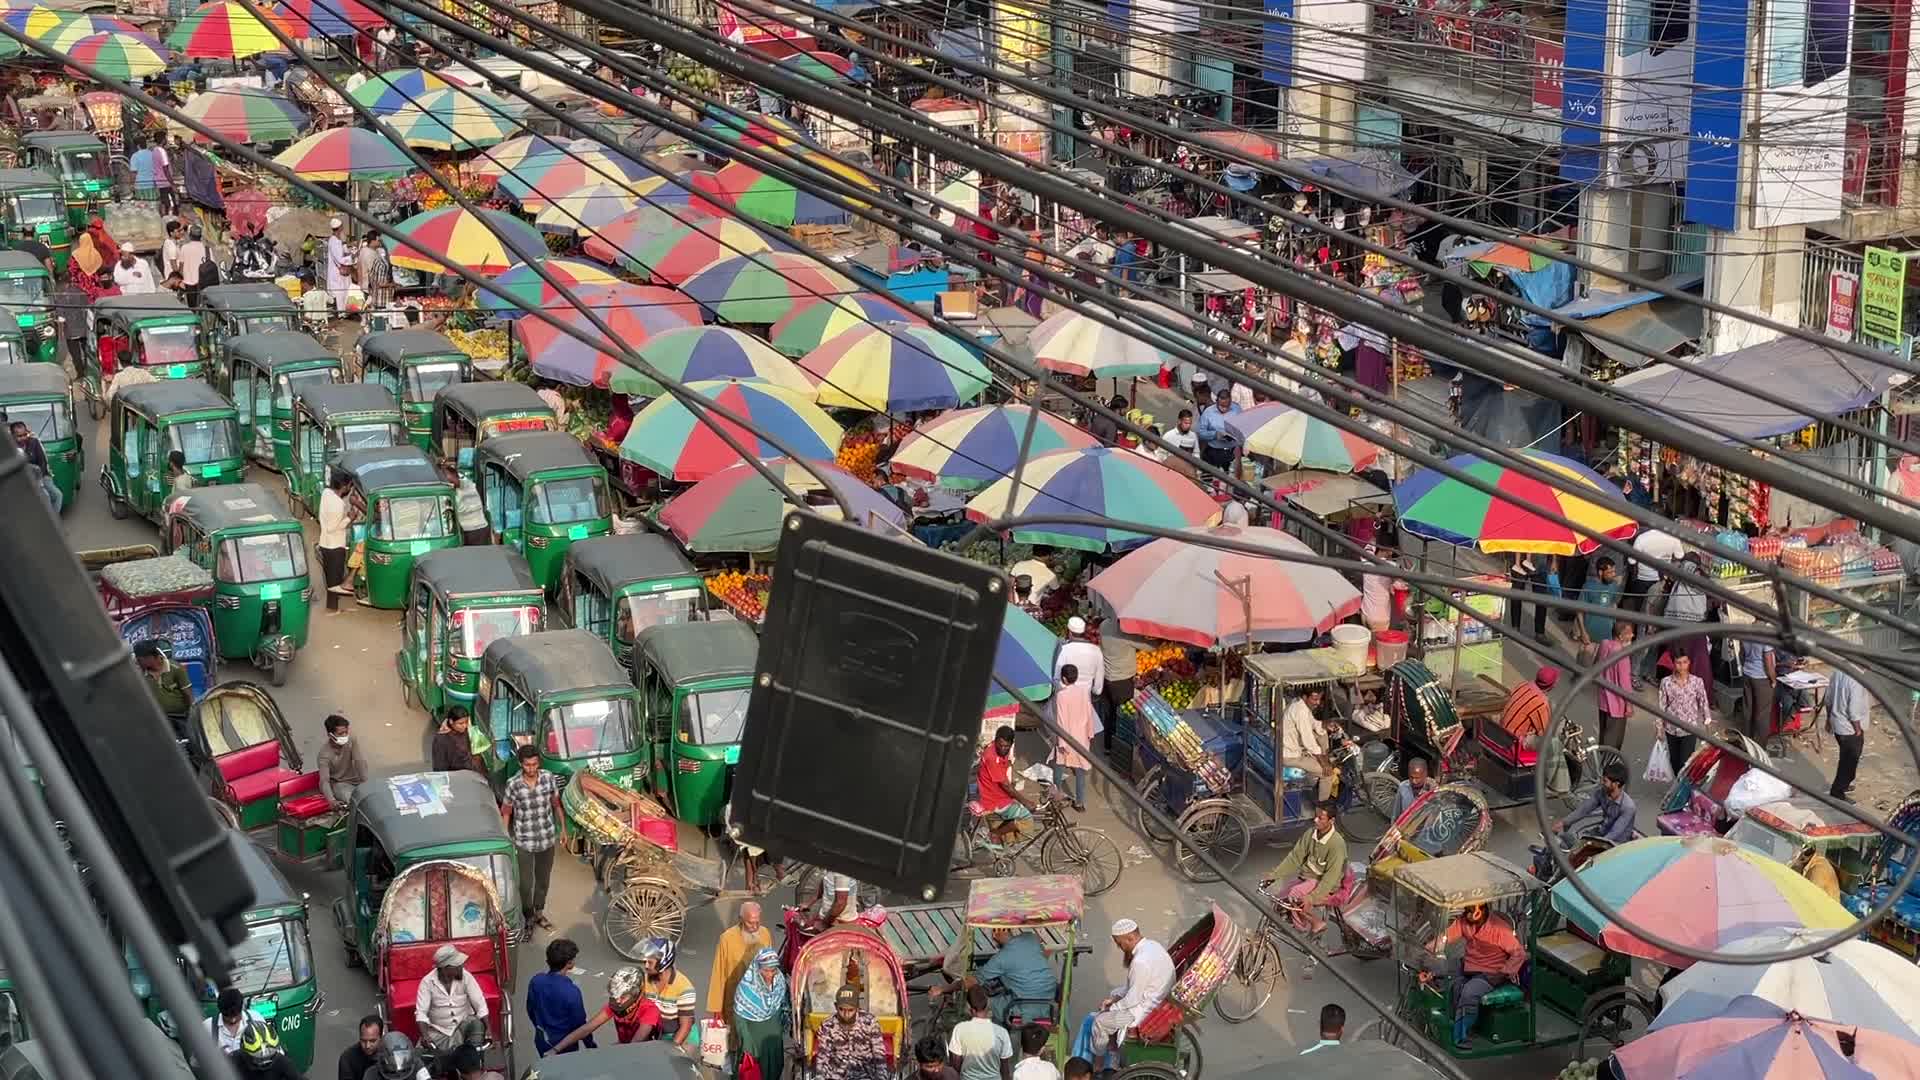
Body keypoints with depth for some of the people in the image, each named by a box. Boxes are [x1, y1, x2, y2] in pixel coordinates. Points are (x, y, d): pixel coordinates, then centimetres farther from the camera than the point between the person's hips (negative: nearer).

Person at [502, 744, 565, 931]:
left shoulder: (548, 778, -12)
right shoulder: (513, 785, -18)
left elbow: (556, 804, 4)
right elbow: (506, 812, -6)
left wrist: (563, 828, 10)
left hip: (547, 839, 3)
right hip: (524, 842, -3)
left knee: (543, 879, 19)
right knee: (526, 882, 6)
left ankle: (539, 913, 39)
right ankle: (527, 917, 28)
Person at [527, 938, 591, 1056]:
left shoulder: (535, 981, -15)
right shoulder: (571, 992, -31)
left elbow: (530, 1010, 2)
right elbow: (580, 1023, -19)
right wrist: (591, 1046, -2)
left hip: (542, 1041, 5)